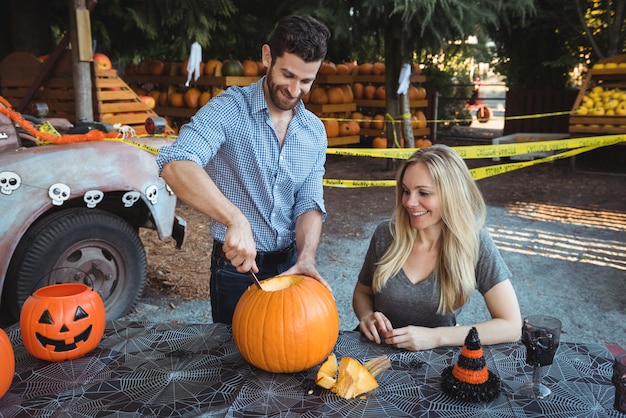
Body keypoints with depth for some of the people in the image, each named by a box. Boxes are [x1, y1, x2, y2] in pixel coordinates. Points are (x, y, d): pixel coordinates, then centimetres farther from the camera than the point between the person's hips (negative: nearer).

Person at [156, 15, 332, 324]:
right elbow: (175, 164, -31)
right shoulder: (229, 109, -15)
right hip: (236, 267, -4)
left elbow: (309, 204, -2)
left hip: (290, 267, 5)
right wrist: (236, 220, -42)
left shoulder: (315, 132, 1)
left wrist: (306, 258, -21)